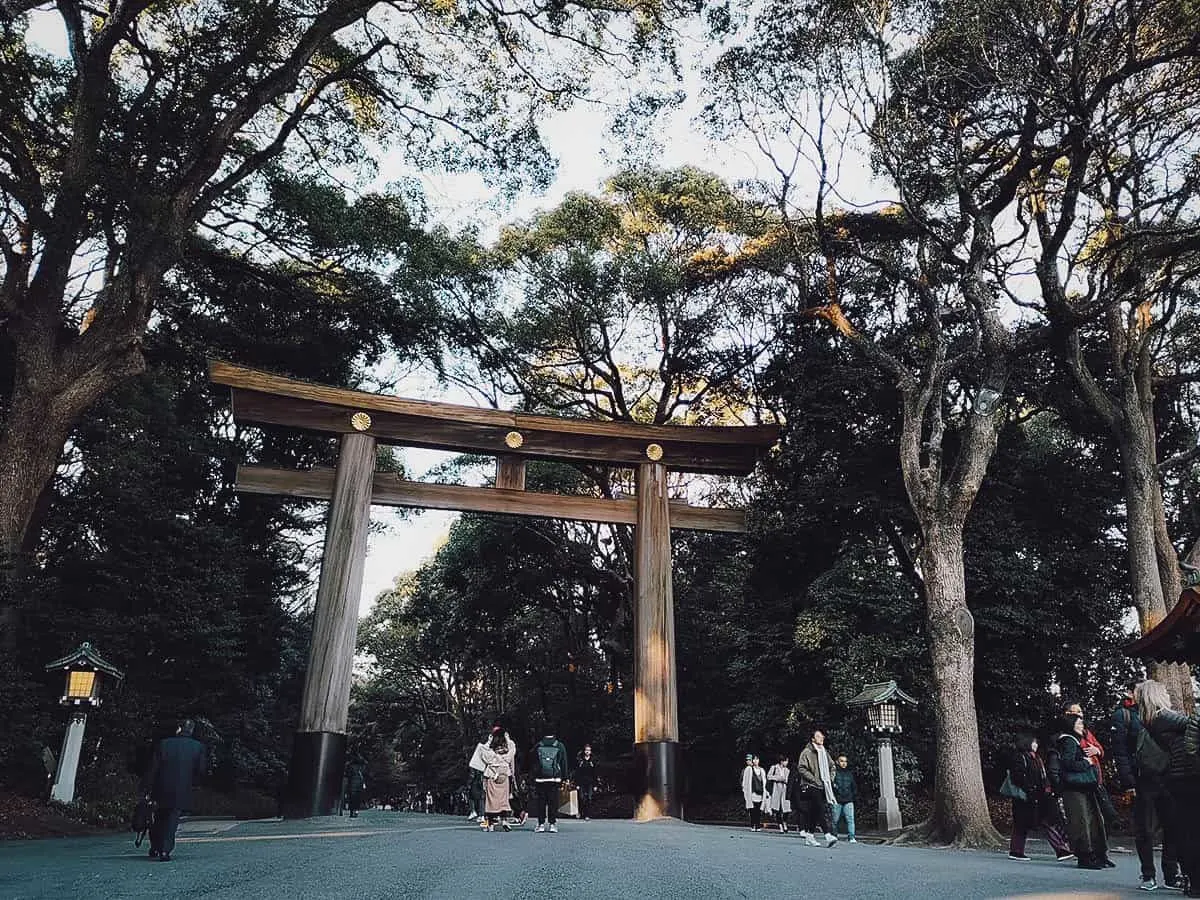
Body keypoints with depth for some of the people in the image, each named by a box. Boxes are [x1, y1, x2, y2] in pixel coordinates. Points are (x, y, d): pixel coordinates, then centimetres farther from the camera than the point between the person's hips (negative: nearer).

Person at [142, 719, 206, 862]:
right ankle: (165, 851, -3)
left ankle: (155, 849, 25)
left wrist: (149, 790, 2)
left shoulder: (163, 744, -2)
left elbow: (153, 768, -3)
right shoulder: (198, 747, -1)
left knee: (158, 820, 19)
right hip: (183, 792, -1)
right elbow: (200, 771, 0)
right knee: (172, 821, 6)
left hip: (161, 791, 1)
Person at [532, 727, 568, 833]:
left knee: (541, 801, 6)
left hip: (540, 778, 1)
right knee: (553, 801, 3)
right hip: (555, 778, -1)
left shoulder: (538, 746, 5)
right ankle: (553, 824, 2)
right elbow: (564, 762, 6)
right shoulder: (560, 746, 3)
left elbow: (532, 762, 8)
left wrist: (534, 777, 12)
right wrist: (564, 777, 10)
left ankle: (541, 824, 6)